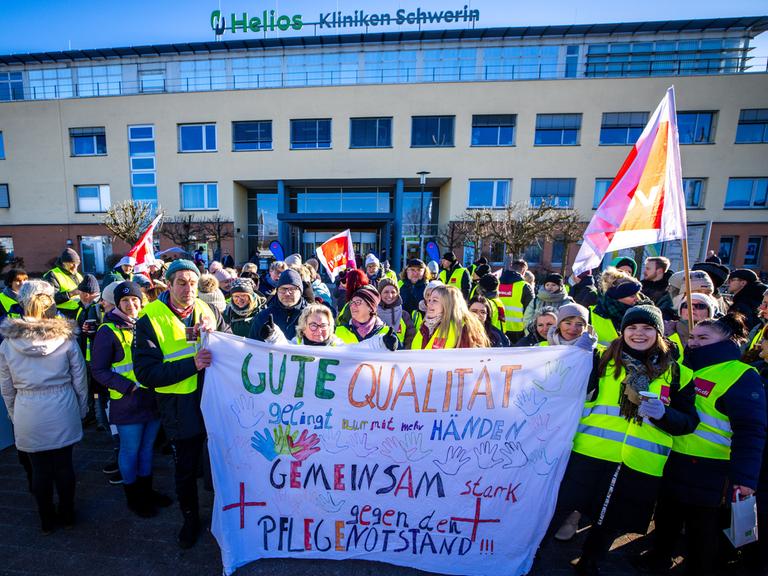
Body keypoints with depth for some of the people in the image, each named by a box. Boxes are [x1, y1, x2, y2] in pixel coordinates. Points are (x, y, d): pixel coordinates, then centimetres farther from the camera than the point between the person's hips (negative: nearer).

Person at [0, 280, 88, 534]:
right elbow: (80, 380, -5)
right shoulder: (66, 337, -11)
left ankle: (46, 520, 34)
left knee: (40, 469, 16)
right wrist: (81, 410, 10)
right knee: (64, 465, 16)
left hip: (28, 417, 1)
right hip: (62, 413, 0)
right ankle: (67, 515, 33)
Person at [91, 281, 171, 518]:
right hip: (127, 403, -5)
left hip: (153, 399, 5)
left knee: (147, 447, 18)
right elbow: (99, 370, -9)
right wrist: (130, 387, -18)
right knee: (130, 450, 11)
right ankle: (133, 497, 31)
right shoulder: (108, 331, -9)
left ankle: (146, 490, 36)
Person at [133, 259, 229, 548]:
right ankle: (190, 518, 46)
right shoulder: (149, 320, -10)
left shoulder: (208, 311, -3)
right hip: (181, 409, -2)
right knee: (186, 469, 19)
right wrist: (192, 364, -27)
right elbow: (145, 373, -15)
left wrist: (214, 332, -20)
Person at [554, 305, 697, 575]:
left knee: (612, 523, 20)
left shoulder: (677, 373, 4)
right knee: (559, 506, 3)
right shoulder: (603, 359, -1)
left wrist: (662, 414, -16)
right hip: (591, 453, -2)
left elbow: (688, 422, 5)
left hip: (641, 466, 2)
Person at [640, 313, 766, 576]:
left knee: (702, 529, 12)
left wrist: (744, 476, -20)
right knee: (666, 517, 22)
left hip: (707, 472, -6)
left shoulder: (742, 377, -13)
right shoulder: (683, 368, 7)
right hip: (670, 463, 6)